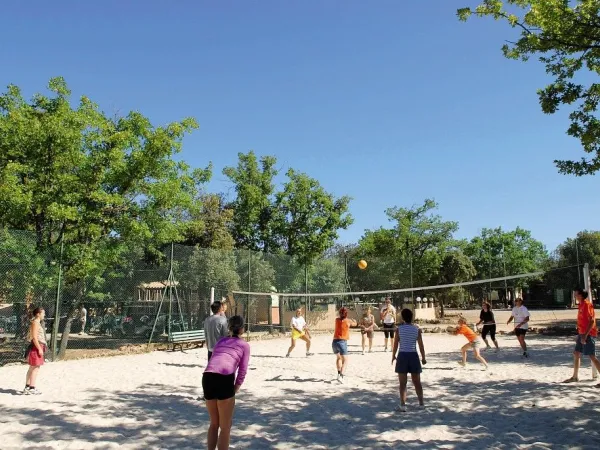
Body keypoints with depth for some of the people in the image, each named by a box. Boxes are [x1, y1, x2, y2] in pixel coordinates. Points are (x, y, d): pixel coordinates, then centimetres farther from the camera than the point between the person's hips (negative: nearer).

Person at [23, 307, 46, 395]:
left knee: (32, 368, 16)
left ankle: (27, 387, 24)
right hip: (36, 347, -11)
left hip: (38, 347, 11)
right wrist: (39, 349, -21)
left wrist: (41, 348, 21)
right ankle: (32, 388, -5)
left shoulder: (37, 323, 17)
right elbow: (34, 337, -20)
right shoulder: (35, 323, -14)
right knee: (36, 368, -7)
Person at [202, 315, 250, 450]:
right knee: (225, 426, 10)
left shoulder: (221, 341, 29)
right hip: (224, 378, -4)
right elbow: (242, 370, 8)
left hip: (207, 377, 5)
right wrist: (236, 389, 16)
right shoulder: (244, 345, 18)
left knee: (214, 423, 23)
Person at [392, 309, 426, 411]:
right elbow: (421, 345, -1)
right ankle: (421, 403, 24)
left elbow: (395, 344, -3)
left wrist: (393, 356, 9)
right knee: (417, 382, 15)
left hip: (402, 355, -1)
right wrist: (423, 357, 10)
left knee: (403, 383, 3)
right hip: (413, 356, 2)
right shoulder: (417, 329, -3)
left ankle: (403, 405, 1)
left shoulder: (399, 329, -6)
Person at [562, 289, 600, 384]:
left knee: (592, 357, -9)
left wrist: (585, 335, -24)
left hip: (588, 334, -10)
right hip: (582, 334, 10)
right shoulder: (581, 305, 13)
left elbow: (592, 321, -21)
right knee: (576, 354, 14)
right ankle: (575, 377, 23)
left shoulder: (587, 305, -15)